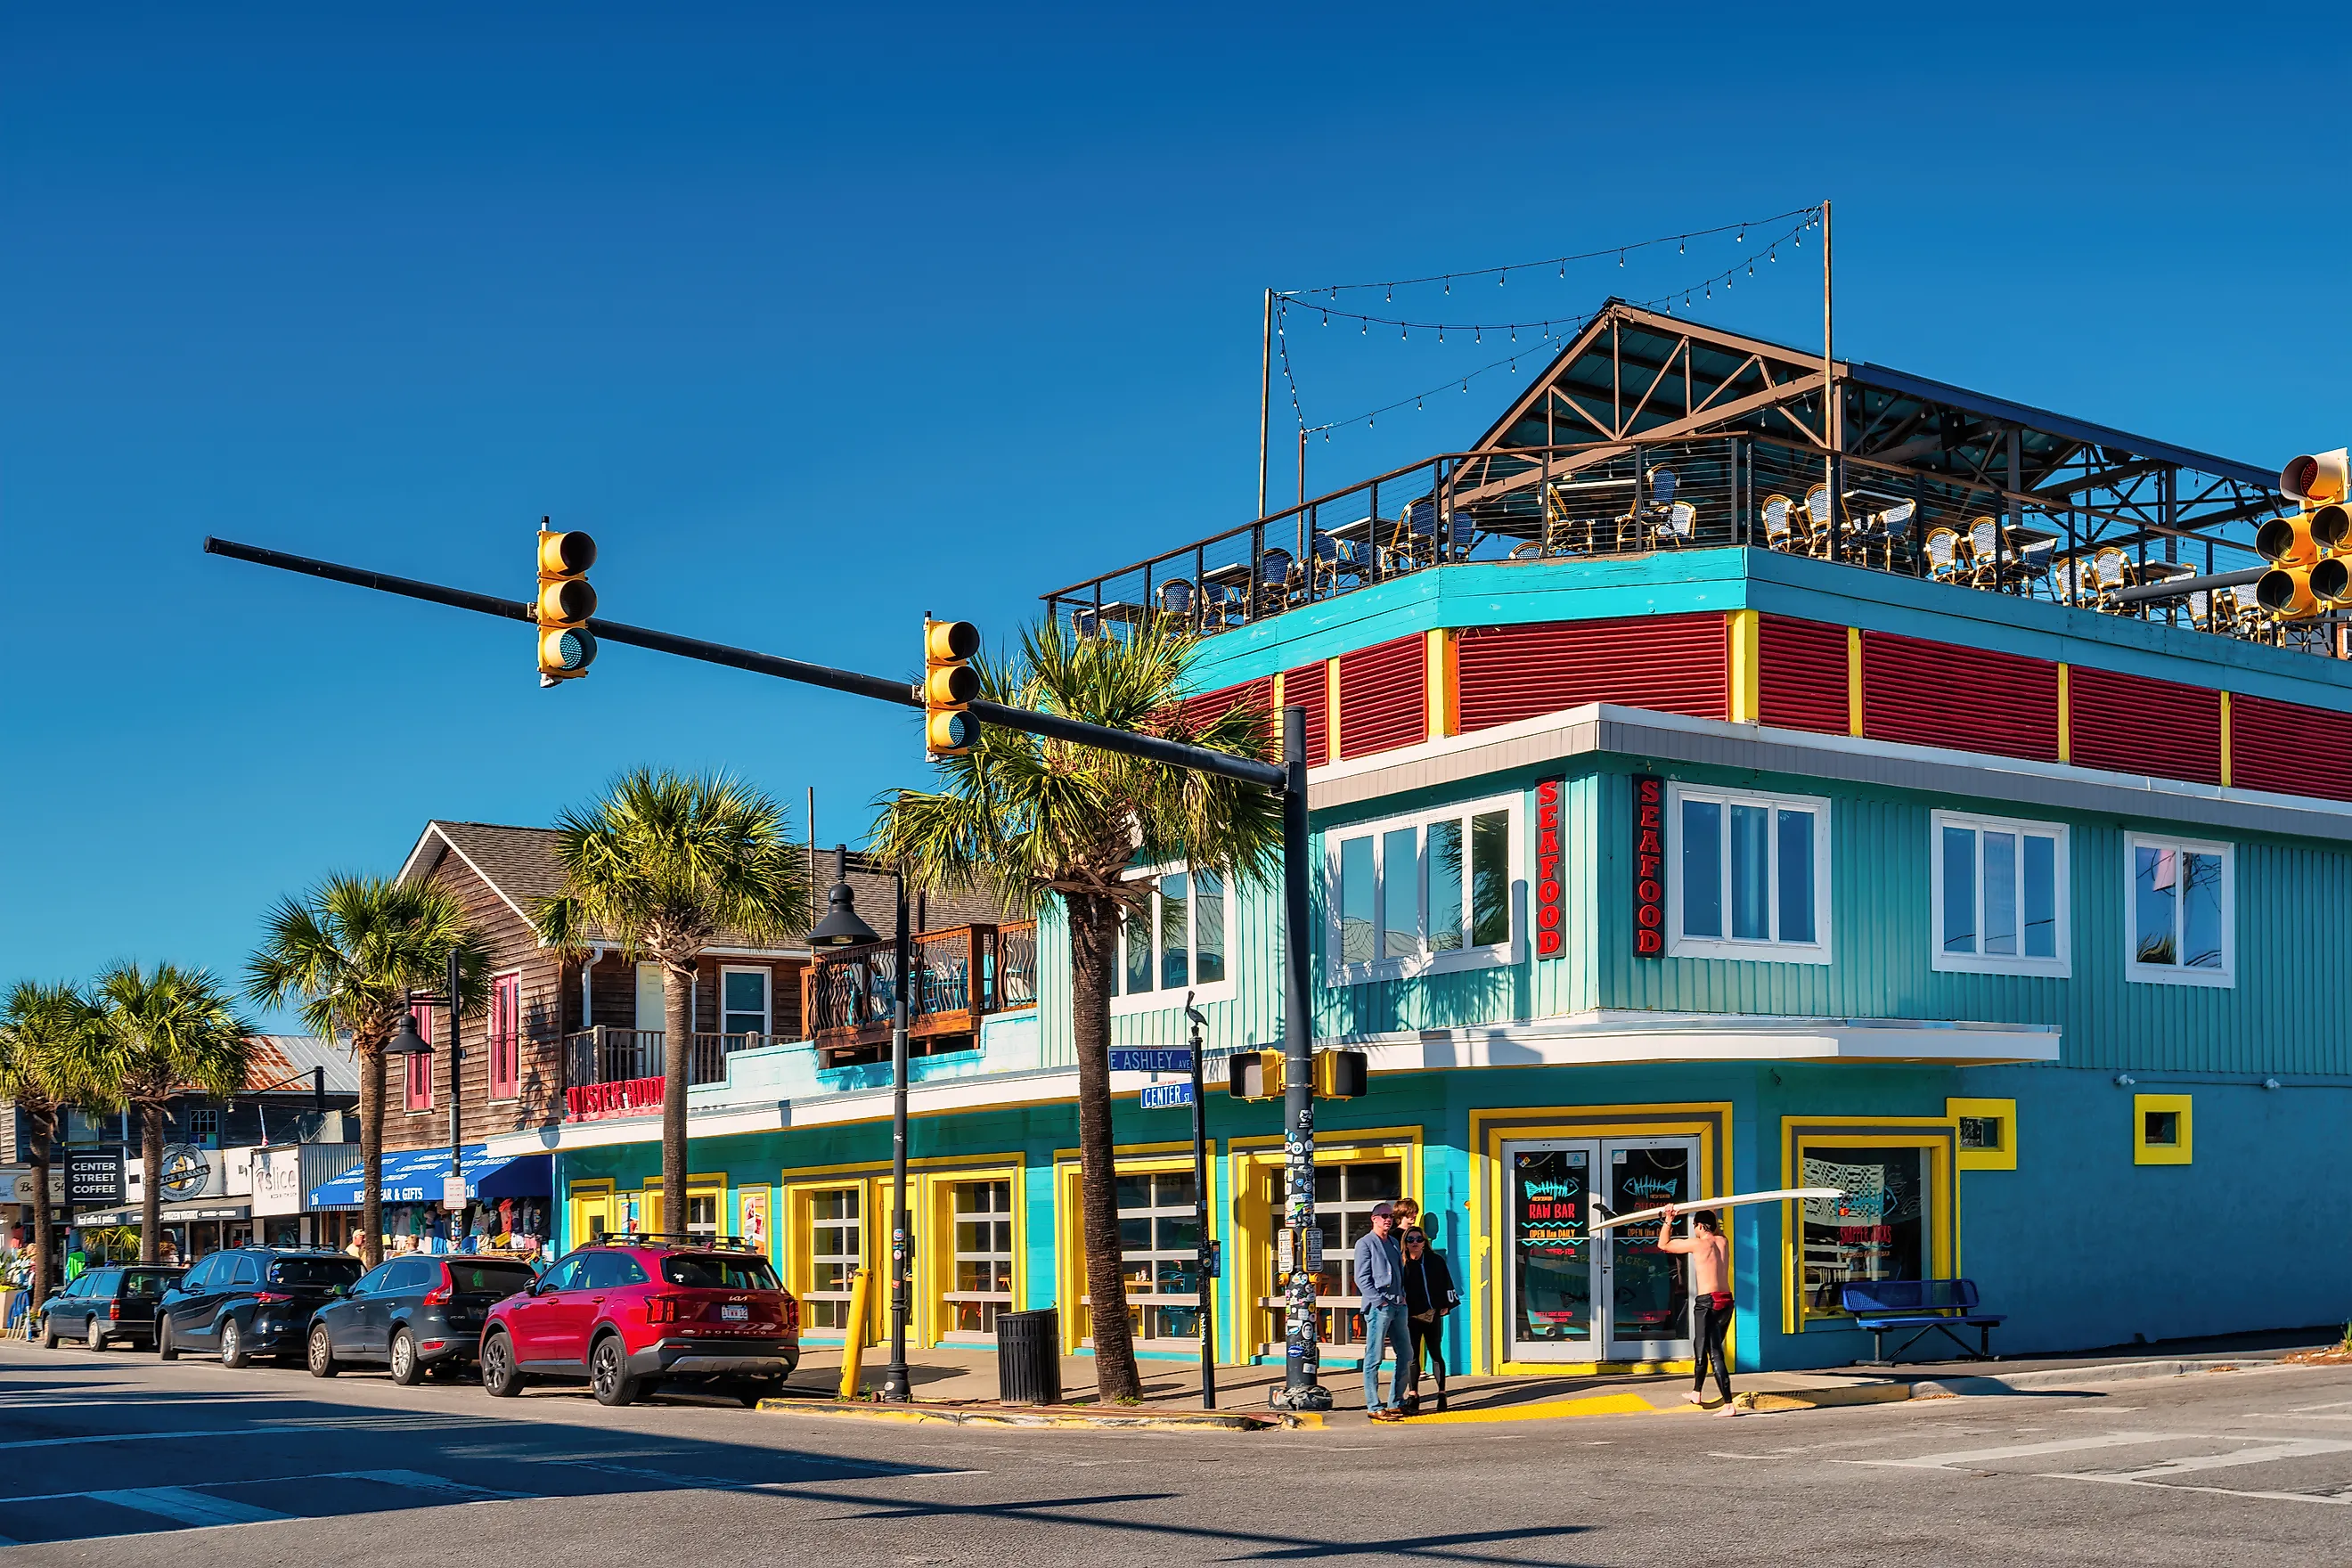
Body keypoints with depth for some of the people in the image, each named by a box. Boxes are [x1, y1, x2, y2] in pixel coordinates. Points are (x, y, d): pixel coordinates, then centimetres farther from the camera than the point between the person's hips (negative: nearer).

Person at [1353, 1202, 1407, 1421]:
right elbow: (1362, 1278, -9)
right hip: (1378, 1308, -8)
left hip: (1398, 1306, 8)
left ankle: (1395, 1403, 18)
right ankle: (1374, 1407, -3)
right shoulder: (1365, 1243, -3)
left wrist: (1403, 1295, 9)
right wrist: (1379, 1300, -15)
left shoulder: (1394, 1242, 19)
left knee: (1405, 1356, 9)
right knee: (1374, 1358, -5)